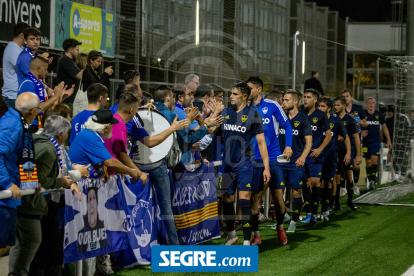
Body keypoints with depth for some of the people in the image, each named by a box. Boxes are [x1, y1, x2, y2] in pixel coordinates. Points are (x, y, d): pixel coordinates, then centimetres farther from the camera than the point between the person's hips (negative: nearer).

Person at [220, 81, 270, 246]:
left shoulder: (253, 115, -3)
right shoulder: (225, 113, 8)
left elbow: (261, 142, -2)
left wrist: (266, 167, -6)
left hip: (245, 163, -4)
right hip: (227, 163, 4)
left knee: (244, 200, -10)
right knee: (227, 200, 9)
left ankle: (247, 241, -5)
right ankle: (231, 234, 29)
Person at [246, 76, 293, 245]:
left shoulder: (272, 106, 0)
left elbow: (287, 125, 5)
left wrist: (288, 146, -7)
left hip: (273, 159, -2)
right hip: (254, 161, 2)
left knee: (278, 198, 0)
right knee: (254, 198, -1)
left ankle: (280, 227, 26)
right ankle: (255, 235, 9)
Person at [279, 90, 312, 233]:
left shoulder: (303, 120, -1)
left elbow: (308, 142, -3)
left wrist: (303, 156, -18)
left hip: (296, 162, -4)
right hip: (280, 161, 4)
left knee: (296, 192, -3)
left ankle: (293, 222, 6)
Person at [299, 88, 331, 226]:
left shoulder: (321, 116, 0)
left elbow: (328, 135, 3)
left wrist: (320, 149, -9)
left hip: (315, 154, -3)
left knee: (315, 181, -8)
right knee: (306, 183, 3)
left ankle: (314, 214, -2)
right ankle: (308, 213, 8)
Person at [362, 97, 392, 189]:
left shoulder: (379, 114, 5)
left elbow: (384, 127, 15)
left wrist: (388, 140, 13)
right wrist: (361, 133, -14)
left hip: (376, 141, 0)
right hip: (366, 141, 0)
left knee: (374, 160, -15)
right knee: (368, 161, 3)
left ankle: (373, 179, -16)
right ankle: (370, 180, 11)